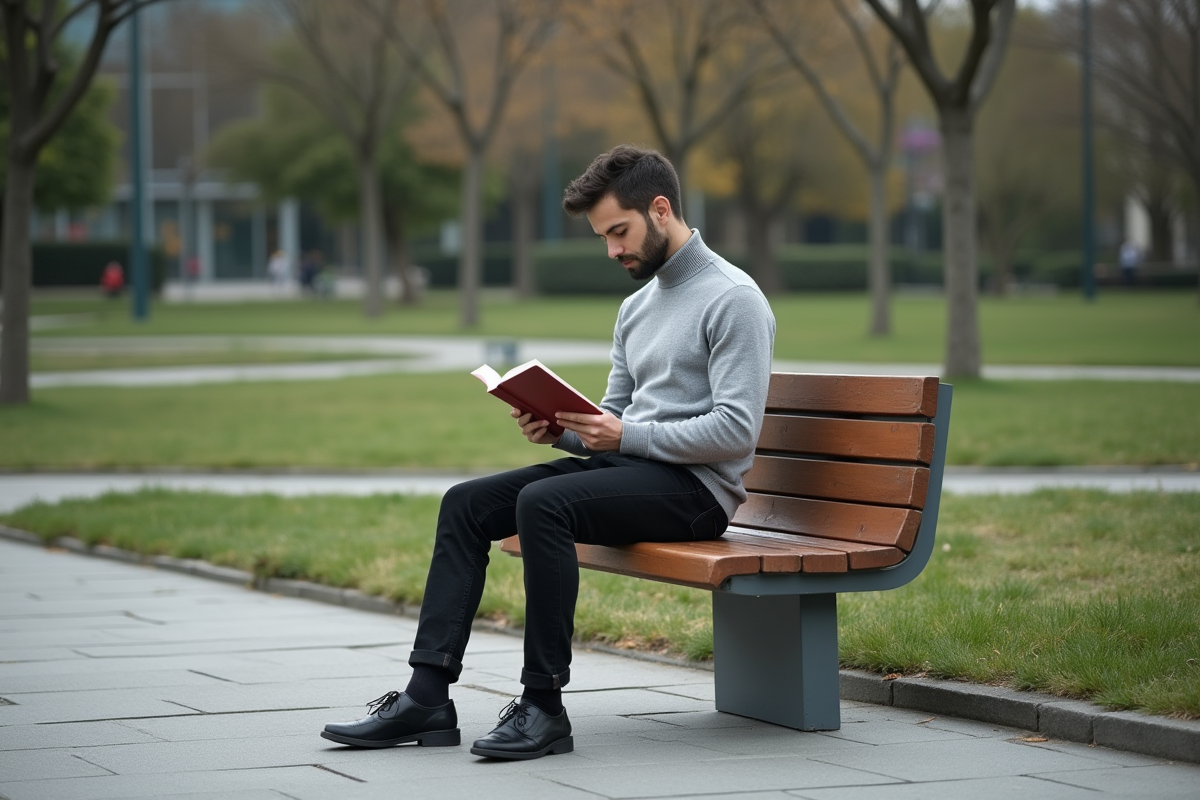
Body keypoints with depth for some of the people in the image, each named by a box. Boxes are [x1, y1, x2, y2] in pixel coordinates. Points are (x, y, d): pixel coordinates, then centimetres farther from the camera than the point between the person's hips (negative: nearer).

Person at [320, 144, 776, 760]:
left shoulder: (733, 299, -9)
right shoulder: (638, 306, 20)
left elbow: (736, 431, -17)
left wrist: (629, 436, -19)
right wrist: (558, 426, 0)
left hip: (696, 485, -9)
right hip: (629, 464, 9)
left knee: (542, 502, -32)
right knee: (466, 503, -4)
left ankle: (544, 706, -28)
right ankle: (428, 695, -12)